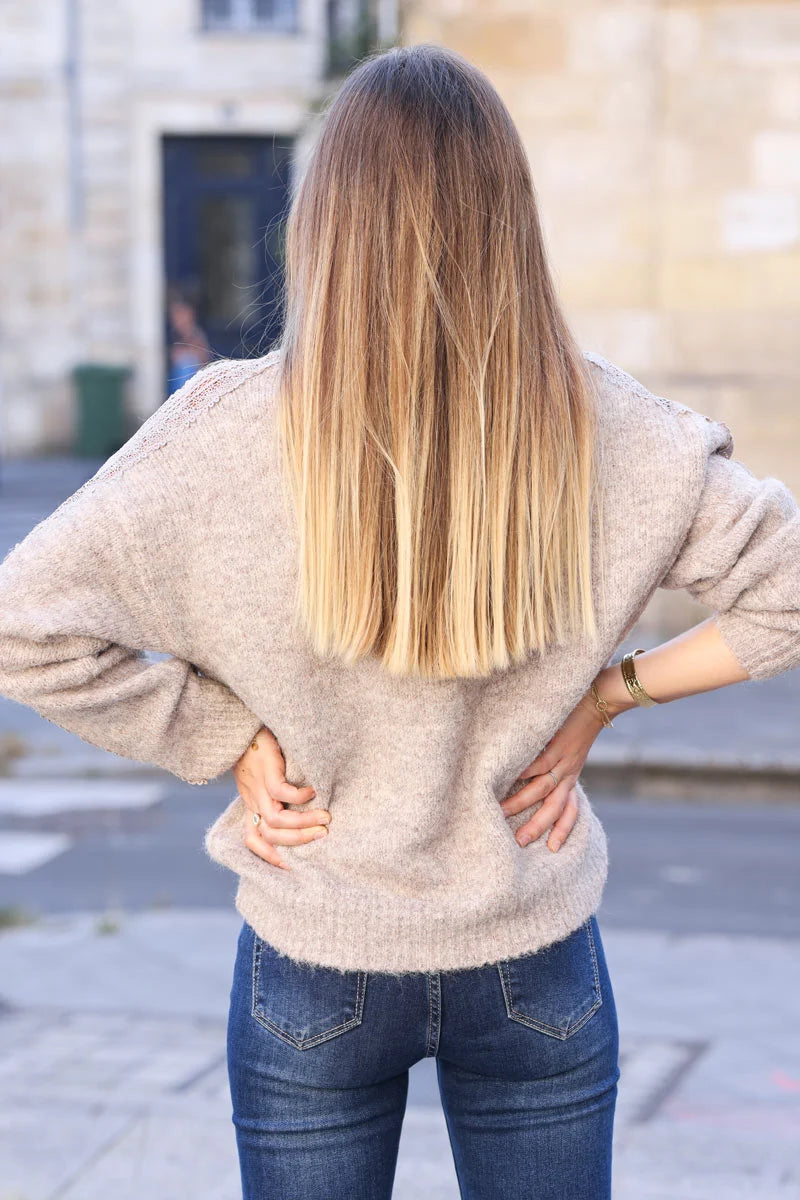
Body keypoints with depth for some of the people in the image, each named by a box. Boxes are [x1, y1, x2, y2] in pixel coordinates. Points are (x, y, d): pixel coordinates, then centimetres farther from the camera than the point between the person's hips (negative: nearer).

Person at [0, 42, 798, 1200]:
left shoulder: (230, 433, -16)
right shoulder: (604, 431, -12)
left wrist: (228, 738, -8)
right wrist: (607, 692, -3)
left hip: (314, 976, -1)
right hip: (538, 971, 1)